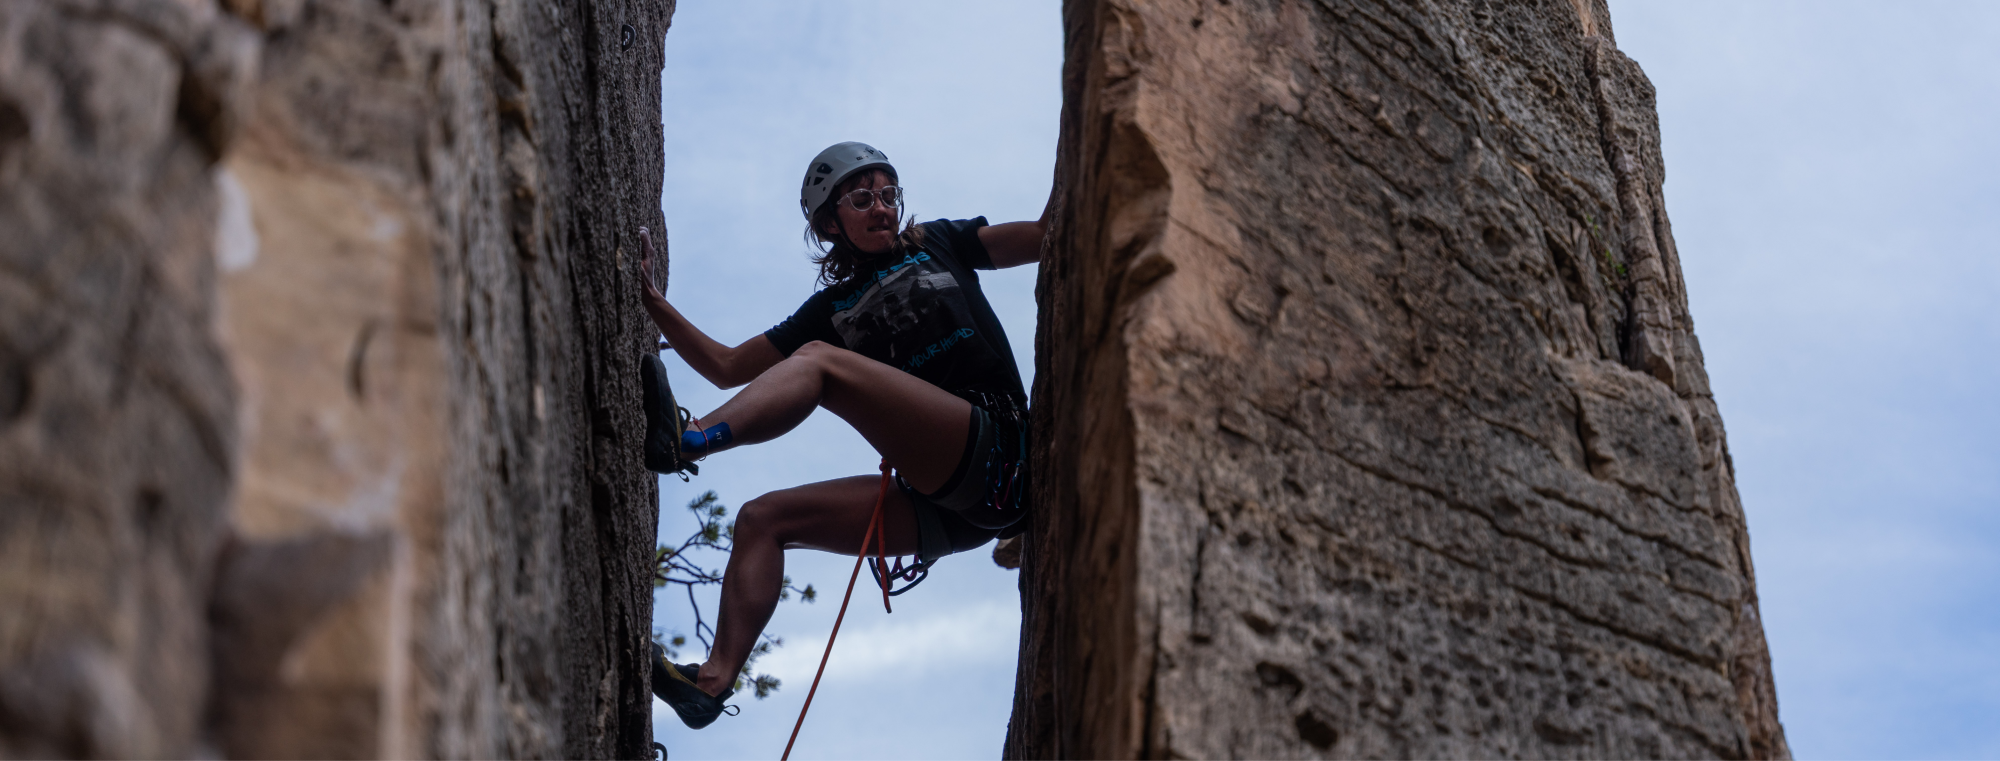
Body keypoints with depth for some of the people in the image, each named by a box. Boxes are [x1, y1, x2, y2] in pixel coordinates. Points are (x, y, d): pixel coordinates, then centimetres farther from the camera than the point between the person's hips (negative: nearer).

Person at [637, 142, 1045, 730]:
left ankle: (682, 440, -41)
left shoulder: (938, 245, 18)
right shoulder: (832, 309, 25)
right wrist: (652, 302, 16)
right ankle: (714, 679, -14)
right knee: (762, 519, -2)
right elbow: (725, 367, 24)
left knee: (818, 359, -20)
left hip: (997, 447, -6)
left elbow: (1044, 236, 6)